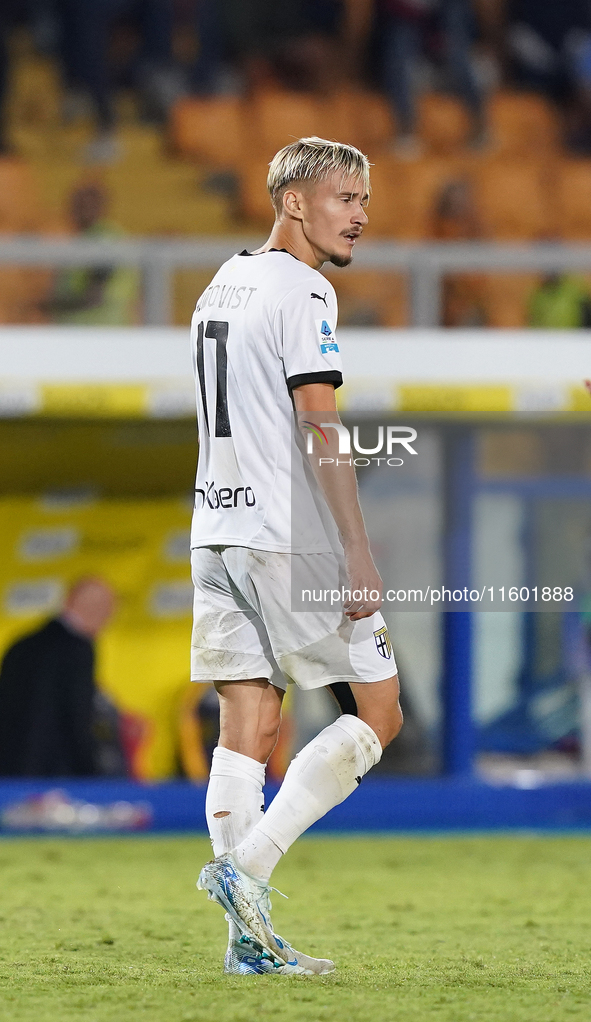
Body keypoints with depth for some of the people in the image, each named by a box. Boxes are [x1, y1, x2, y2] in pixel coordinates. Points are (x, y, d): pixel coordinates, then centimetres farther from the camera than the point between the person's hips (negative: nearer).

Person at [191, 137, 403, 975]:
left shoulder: (222, 285, 17)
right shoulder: (302, 291, -10)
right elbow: (319, 427, -17)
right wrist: (360, 554, -18)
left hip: (216, 531, 9)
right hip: (292, 540, -9)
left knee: (250, 727, 5)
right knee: (377, 715, 0)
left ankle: (252, 937, 1)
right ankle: (247, 863, -10)